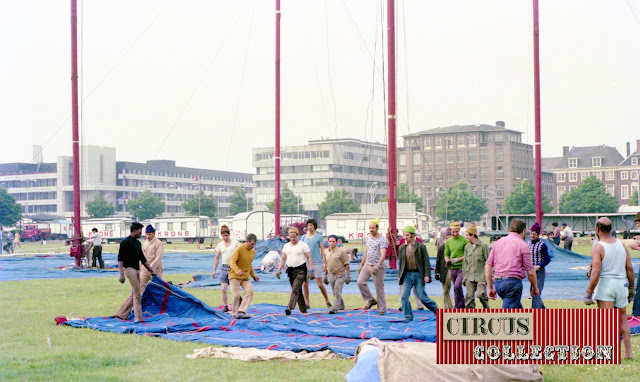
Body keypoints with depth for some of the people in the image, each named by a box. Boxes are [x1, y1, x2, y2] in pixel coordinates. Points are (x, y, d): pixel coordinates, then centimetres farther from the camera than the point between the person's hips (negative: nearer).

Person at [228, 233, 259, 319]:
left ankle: (241, 311, -20)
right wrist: (238, 271, -38)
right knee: (236, 295, -8)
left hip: (245, 277, 5)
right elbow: (232, 262, -22)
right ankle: (234, 313, 10)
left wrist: (253, 275, 18)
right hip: (235, 276, -5)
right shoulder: (239, 249, -14)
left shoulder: (253, 251, 9)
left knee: (249, 291, -17)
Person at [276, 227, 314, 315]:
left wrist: (311, 270, -13)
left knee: (295, 289, -18)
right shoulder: (286, 246, 13)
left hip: (300, 270, -6)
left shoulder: (303, 245, -3)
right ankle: (303, 309, 18)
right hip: (290, 270, 6)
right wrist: (278, 270, 7)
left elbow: (309, 258, -5)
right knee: (298, 291, 10)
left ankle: (290, 307, -28)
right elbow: (283, 259, 17)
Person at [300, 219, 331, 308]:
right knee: (305, 283, -3)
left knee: (319, 284, -5)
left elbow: (322, 250, 2)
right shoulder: (303, 237, 12)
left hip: (317, 262, -4)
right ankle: (307, 303, 5)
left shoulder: (319, 237, 1)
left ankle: (327, 301, 12)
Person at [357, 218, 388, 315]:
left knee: (379, 287, -2)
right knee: (360, 282, -10)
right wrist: (361, 265, 18)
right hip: (367, 265, 6)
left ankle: (381, 308, 8)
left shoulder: (382, 240, -11)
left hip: (378, 266, -6)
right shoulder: (367, 238, 10)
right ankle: (370, 300, 6)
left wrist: (377, 266, -33)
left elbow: (383, 255, -20)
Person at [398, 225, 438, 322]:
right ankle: (408, 317, 5)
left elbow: (426, 261, -4)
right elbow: (400, 262, 15)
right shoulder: (402, 248, 8)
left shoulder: (421, 246, -3)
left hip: (418, 274, -4)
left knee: (421, 296, -1)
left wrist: (427, 275, -11)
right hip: (407, 275, 4)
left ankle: (435, 308, 24)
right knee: (404, 296, -5)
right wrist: (399, 276, 10)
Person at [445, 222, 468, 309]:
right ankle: (461, 307, 19)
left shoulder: (464, 240, -5)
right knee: (456, 287, 10)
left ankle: (458, 306, -7)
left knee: (457, 286, -20)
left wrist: (457, 259, -15)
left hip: (462, 267, -6)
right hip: (452, 268, 6)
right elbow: (446, 254, 16)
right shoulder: (448, 241, 10)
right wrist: (447, 260, -5)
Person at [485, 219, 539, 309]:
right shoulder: (523, 245, -4)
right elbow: (530, 272, -5)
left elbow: (487, 267, 9)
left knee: (518, 309, 23)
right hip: (513, 283, -6)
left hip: (498, 282, 7)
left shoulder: (497, 243, 12)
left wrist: (490, 288, 13)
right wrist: (535, 288, 11)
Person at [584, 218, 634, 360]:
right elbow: (630, 268, 10)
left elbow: (596, 272, -17)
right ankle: (628, 352, 17)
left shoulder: (598, 247, -10)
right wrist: (631, 288, 20)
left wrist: (588, 293, -12)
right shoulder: (621, 244, 7)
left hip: (606, 284, -5)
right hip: (621, 284, 5)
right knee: (622, 319, 15)